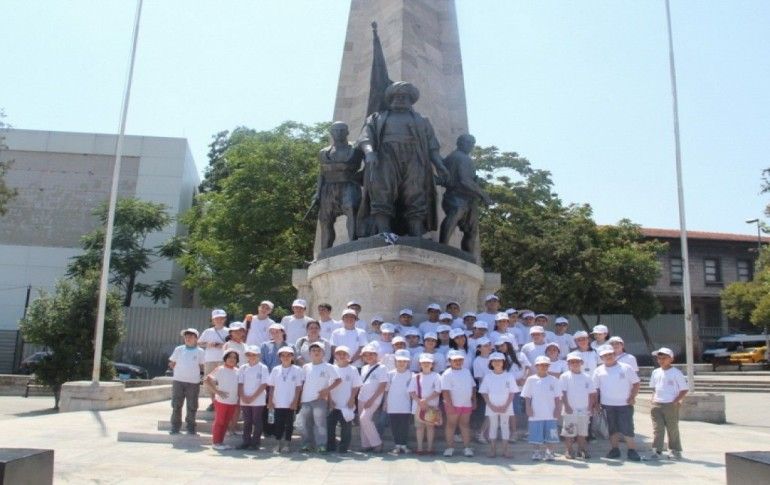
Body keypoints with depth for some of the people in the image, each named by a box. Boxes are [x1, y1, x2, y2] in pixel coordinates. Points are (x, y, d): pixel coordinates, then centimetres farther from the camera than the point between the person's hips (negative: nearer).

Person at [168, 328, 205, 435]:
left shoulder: (200, 352, 3)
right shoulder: (179, 349, 6)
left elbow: (201, 367, 9)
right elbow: (171, 364, 12)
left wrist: (193, 372, -1)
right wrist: (178, 370, 3)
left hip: (193, 382, -1)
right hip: (178, 381, 1)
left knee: (192, 406, 3)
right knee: (176, 405, 5)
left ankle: (190, 427, 16)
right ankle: (175, 426, 17)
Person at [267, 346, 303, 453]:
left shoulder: (297, 370, -3)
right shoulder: (275, 370, 5)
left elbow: (298, 388, -3)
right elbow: (272, 387, 7)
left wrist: (295, 401, -8)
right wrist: (270, 401, 2)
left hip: (290, 404, -2)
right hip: (278, 403, 2)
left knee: (289, 424, 4)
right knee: (278, 424, 6)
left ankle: (287, 444, 14)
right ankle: (279, 443, 18)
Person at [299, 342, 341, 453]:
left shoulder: (328, 367, 0)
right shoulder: (306, 367, 10)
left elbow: (338, 380, -2)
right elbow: (301, 383, 12)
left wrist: (327, 390, -11)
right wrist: (299, 398, 5)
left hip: (320, 399, -4)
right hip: (305, 400, 4)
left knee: (320, 423, -8)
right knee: (306, 424, 9)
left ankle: (321, 445, -3)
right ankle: (307, 445, 18)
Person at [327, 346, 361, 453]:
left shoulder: (352, 370, 1)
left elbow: (356, 387, 0)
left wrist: (351, 399, -8)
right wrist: (330, 400, -2)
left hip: (347, 405, -2)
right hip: (333, 404, 2)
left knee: (346, 426, 2)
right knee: (330, 425, 3)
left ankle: (343, 447, 12)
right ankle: (330, 447, 15)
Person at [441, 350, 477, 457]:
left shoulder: (467, 371, 7)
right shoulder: (447, 374, -11)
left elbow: (473, 387, 12)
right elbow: (445, 391, -16)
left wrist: (474, 401, 8)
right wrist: (450, 405, -20)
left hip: (467, 404, 5)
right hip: (453, 404, -5)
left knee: (465, 424, 11)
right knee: (451, 424, 5)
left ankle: (467, 447, 17)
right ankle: (450, 447, 13)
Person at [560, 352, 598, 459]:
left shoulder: (586, 377, 7)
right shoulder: (565, 377, -4)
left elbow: (591, 393, 9)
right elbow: (562, 393, -8)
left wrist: (590, 407, 3)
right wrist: (566, 406, -14)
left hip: (584, 410, 4)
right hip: (570, 410, -3)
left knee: (582, 433, 11)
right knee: (569, 433, 2)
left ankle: (581, 451, 21)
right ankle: (569, 451, 11)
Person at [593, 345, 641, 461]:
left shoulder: (626, 368, 0)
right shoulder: (599, 371, 5)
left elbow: (636, 384, 3)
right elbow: (595, 388, 8)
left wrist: (632, 397, -8)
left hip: (625, 404, -2)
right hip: (607, 405, 2)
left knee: (627, 428, -3)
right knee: (612, 429, 10)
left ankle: (632, 451, 6)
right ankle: (614, 449, 20)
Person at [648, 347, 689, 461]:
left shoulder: (676, 373, -6)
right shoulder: (655, 372, 9)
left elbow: (684, 389, -5)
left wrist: (676, 401, -12)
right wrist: (653, 399, 5)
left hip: (671, 405, -4)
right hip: (656, 405, 4)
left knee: (672, 429, 6)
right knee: (657, 428, 1)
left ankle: (676, 451, 20)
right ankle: (657, 451, 2)